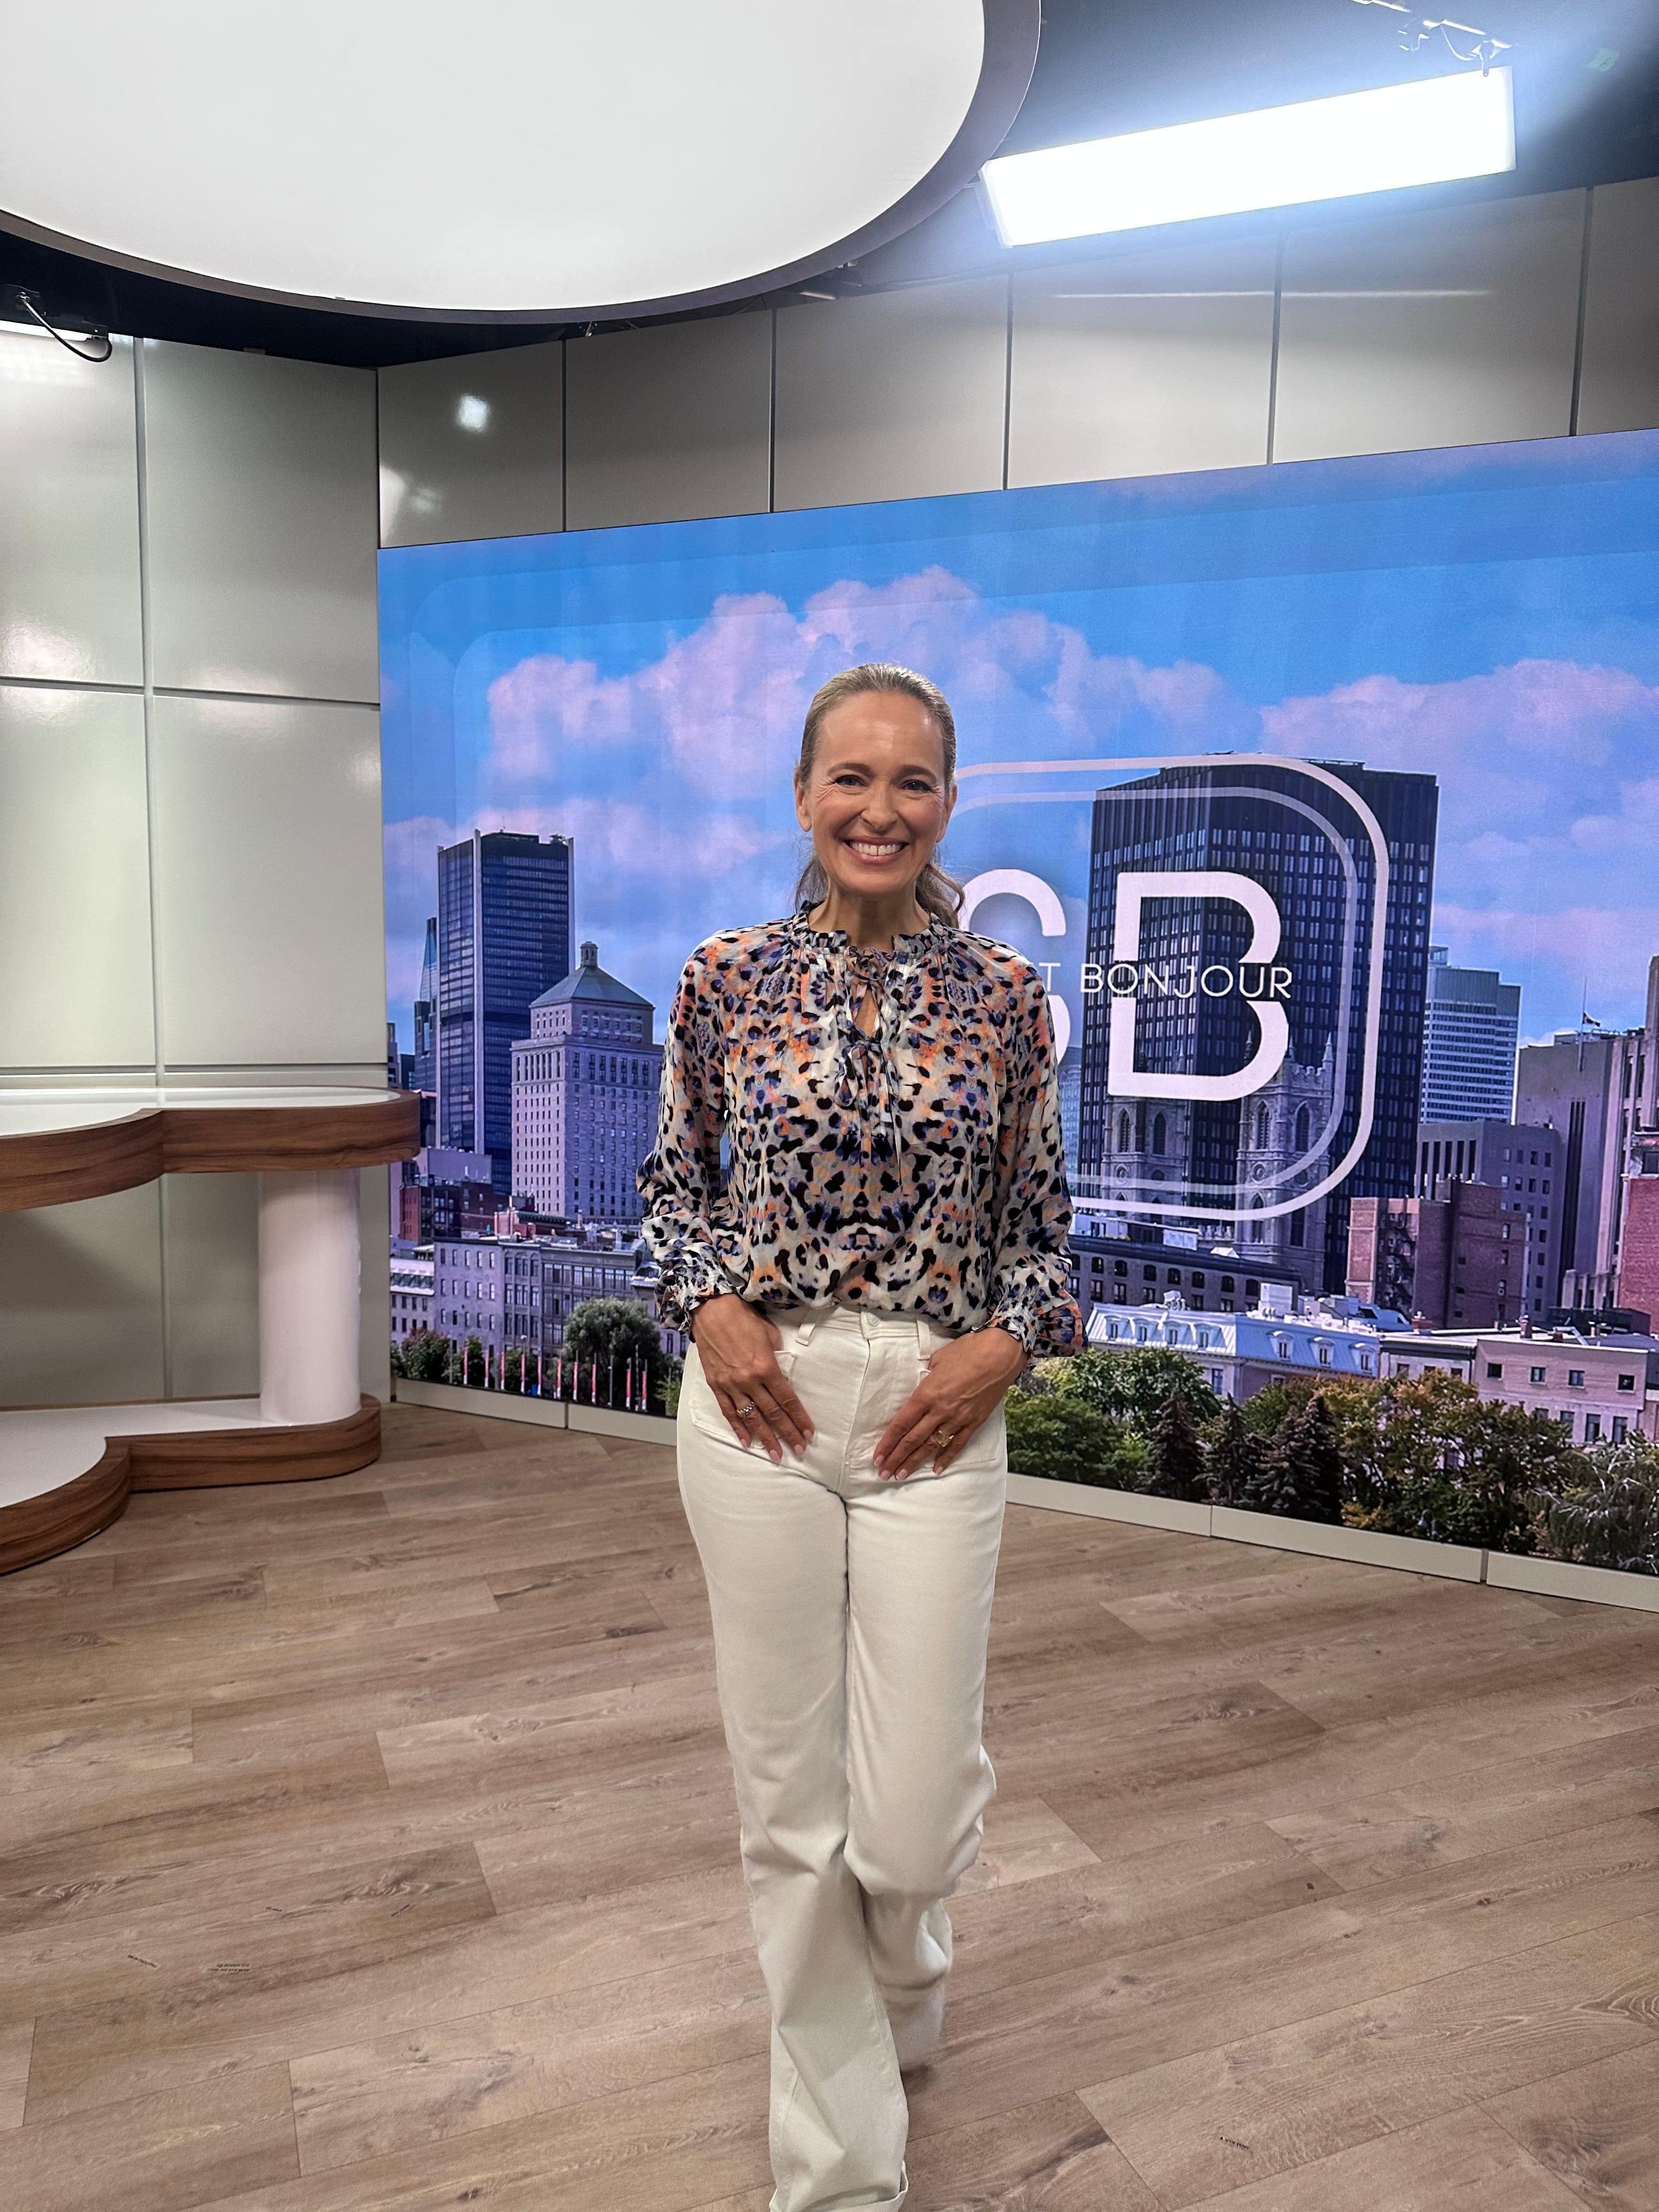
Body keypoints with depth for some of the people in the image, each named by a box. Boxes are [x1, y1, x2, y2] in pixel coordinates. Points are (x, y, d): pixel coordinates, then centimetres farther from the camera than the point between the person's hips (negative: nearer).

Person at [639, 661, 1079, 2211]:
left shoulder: (1007, 996, -1)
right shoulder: (724, 979, 0)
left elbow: (1039, 1219, 7)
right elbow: (673, 1182, 9)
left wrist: (1001, 1343, -9)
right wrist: (711, 1306, -7)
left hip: (935, 1412, 0)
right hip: (756, 1398, 1)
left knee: (916, 1806, 5)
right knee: (787, 1791, 10)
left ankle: (896, 1991, 46)